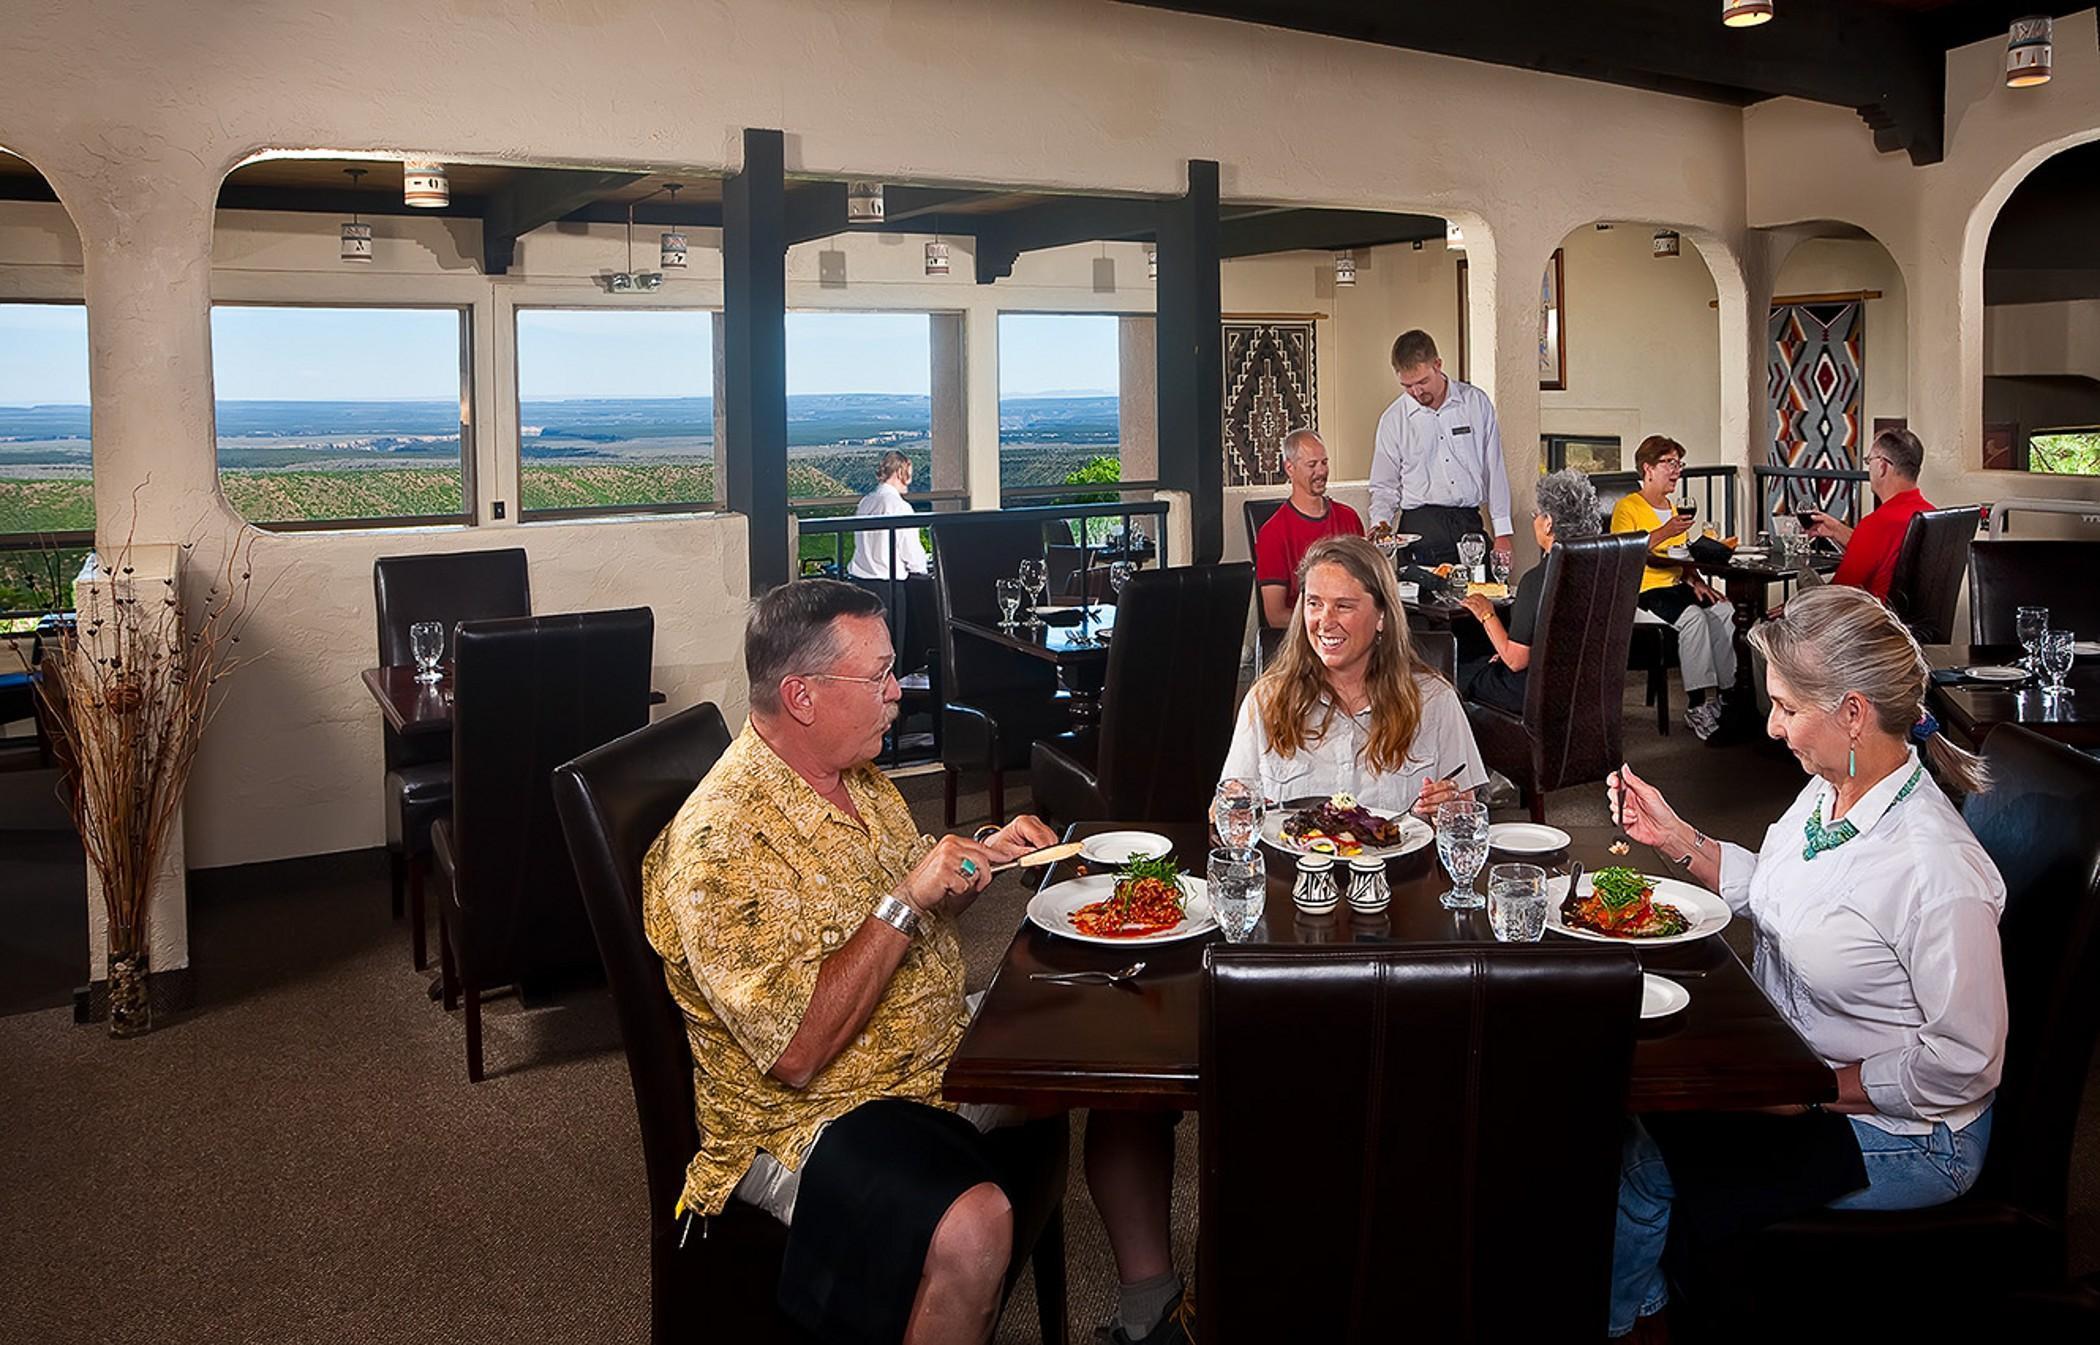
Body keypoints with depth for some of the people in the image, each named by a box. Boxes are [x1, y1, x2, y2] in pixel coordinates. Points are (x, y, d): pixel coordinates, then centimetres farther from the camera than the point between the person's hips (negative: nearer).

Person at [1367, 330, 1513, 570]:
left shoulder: (1476, 402, 6)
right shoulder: (1392, 420, 6)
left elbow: (1495, 469, 8)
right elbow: (1384, 486, 12)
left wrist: (1502, 533, 5)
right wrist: (1380, 522, -8)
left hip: (1469, 523, 1)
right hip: (1419, 528, -1)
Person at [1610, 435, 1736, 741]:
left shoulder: (1673, 509, 23)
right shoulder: (1627, 508, -4)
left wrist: (1696, 581, 5)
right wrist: (1664, 532, -22)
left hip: (1675, 586, 8)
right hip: (1643, 590, -7)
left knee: (1723, 610, -19)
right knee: (1693, 616, -31)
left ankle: (1723, 692, -15)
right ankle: (1697, 704, -27)